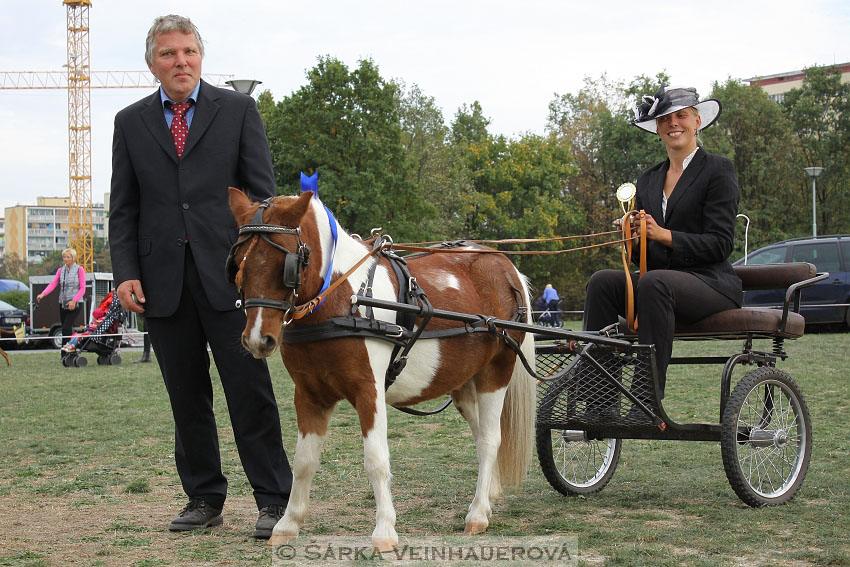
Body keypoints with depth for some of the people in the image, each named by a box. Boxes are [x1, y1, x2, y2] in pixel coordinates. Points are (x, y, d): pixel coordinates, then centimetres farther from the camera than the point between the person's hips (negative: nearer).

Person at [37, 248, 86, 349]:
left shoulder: (79, 270, 0)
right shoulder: (61, 270, 13)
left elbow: (82, 288, -5)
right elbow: (53, 284, 2)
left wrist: (74, 301, -18)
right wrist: (43, 294, -15)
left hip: (73, 304, -5)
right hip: (62, 303, 5)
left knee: (66, 328, -16)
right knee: (68, 329, 7)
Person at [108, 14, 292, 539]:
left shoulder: (238, 110, 5)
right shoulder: (131, 122, 11)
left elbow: (262, 193, 2)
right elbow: (124, 208, 10)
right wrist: (126, 273, -2)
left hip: (227, 273, -2)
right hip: (161, 278, 3)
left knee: (250, 389, -4)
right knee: (187, 397, 10)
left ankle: (273, 500, 3)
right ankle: (205, 499, 20)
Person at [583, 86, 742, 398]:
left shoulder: (718, 170, 0)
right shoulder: (648, 180, 18)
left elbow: (720, 243, -9)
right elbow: (640, 255, 16)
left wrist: (664, 235, -21)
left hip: (710, 284, -6)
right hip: (660, 278, 6)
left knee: (654, 282, -36)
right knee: (602, 281, -22)